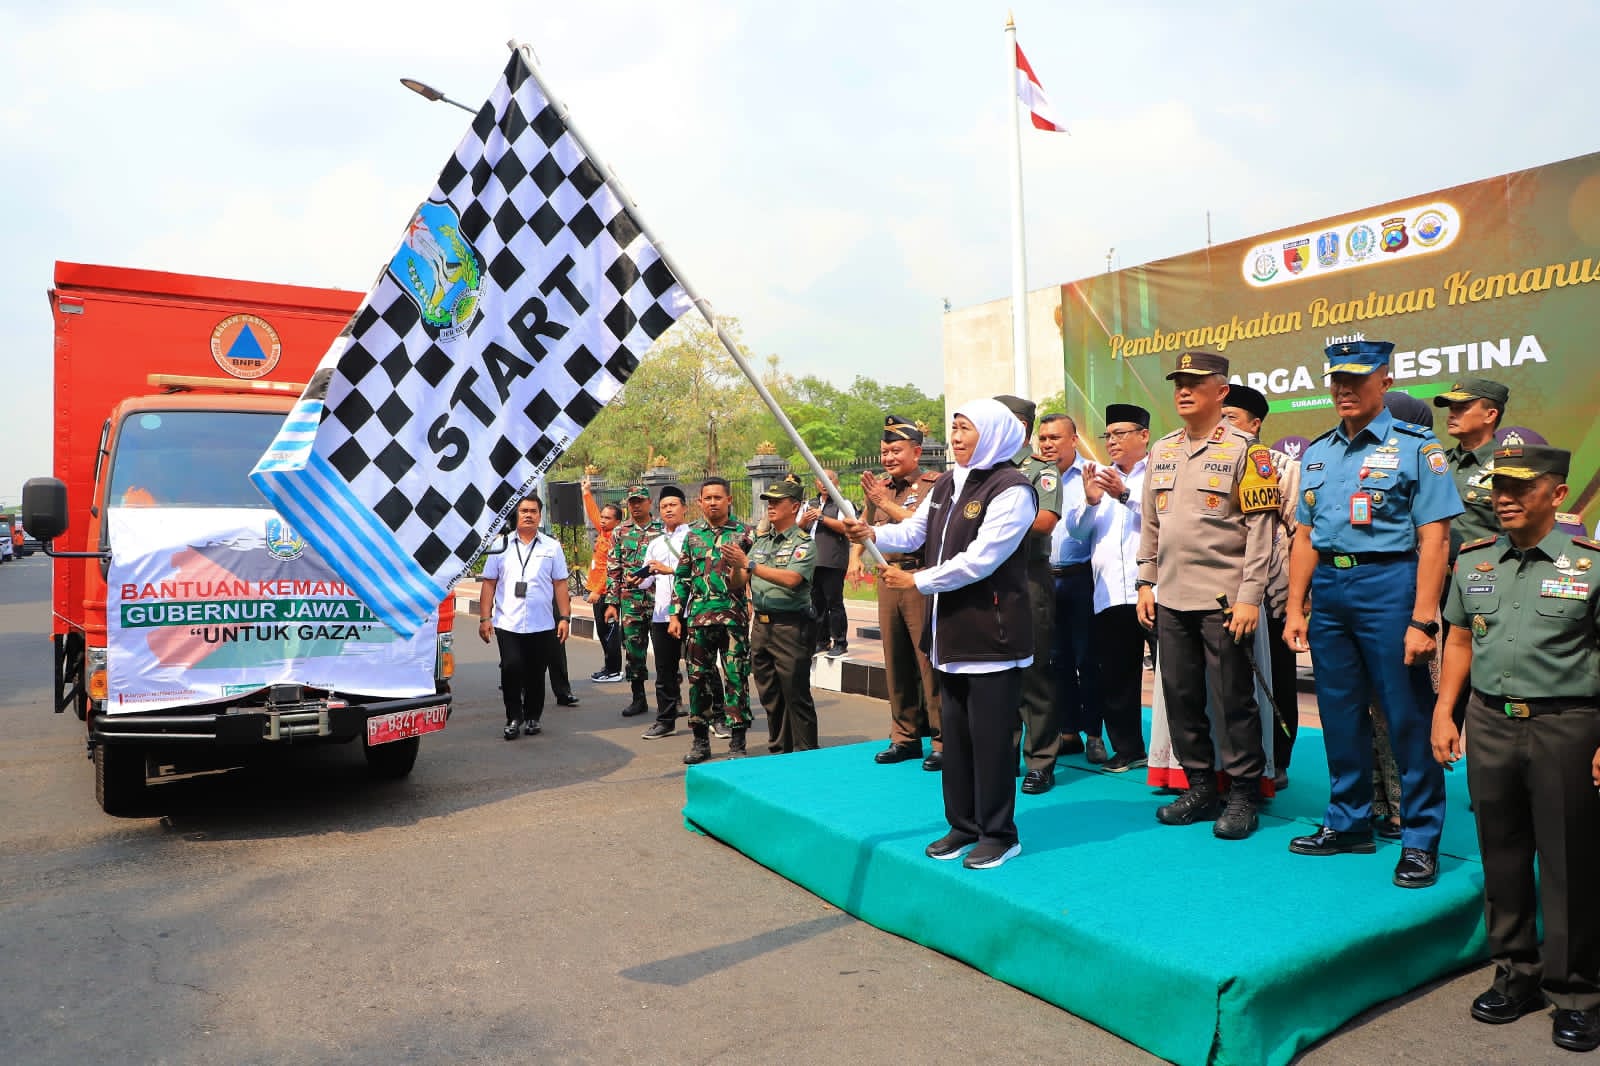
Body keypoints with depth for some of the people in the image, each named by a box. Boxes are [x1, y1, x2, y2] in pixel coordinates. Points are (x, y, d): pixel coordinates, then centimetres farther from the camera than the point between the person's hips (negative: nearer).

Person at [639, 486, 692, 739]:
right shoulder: (655, 543, 21)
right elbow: (647, 577, 20)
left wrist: (669, 569, -17)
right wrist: (658, 591, 0)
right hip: (661, 613, 6)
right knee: (664, 669, 9)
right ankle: (665, 720, 17)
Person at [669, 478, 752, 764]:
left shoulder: (743, 533, 1)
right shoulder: (693, 534, 11)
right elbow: (682, 577, 13)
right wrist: (676, 615, 8)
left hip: (734, 619, -3)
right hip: (698, 619, 3)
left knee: (736, 679, -1)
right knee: (699, 678, 8)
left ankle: (737, 742, 8)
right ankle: (700, 740, 20)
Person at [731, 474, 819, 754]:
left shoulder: (804, 544, -8)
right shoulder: (761, 541, 14)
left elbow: (791, 579, -24)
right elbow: (745, 580, 22)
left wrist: (748, 564, -24)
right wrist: (750, 601, 1)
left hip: (790, 626, -7)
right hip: (761, 624, 7)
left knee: (796, 696, -1)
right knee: (769, 695, 14)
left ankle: (805, 755, 8)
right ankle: (778, 750, 25)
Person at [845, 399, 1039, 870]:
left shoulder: (1011, 489, -13)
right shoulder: (946, 485, 13)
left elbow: (979, 559, -19)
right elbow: (914, 531, 11)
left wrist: (917, 581, -13)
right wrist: (873, 533, -8)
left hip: (993, 632, -8)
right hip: (951, 631, 8)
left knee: (990, 735, -1)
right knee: (955, 733, 14)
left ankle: (999, 834, 12)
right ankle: (964, 824, 26)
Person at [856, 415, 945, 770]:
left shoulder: (935, 484, -6)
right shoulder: (879, 486, 14)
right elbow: (865, 525, 25)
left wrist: (887, 503, -18)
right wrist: (855, 556, 9)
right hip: (887, 578, 7)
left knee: (930, 661, -5)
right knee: (896, 661, 11)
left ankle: (942, 741, 5)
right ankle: (905, 737, 22)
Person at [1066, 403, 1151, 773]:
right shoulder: (1097, 478, 20)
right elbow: (1076, 530, 12)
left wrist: (1125, 495, -20)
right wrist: (1090, 502, -6)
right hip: (1109, 596, 5)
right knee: (1114, 676, 9)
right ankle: (1127, 748, 22)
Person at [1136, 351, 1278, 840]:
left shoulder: (1244, 450, -5)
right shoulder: (1163, 450, 12)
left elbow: (1260, 529, -9)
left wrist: (1250, 597, -14)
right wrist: (1146, 583, 11)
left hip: (1223, 599, -6)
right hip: (1171, 599, 6)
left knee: (1233, 699, 2)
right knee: (1180, 697, 10)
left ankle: (1244, 794, 16)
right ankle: (1199, 787, 24)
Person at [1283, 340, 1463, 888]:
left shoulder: (1416, 447, -5)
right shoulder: (1317, 454, 12)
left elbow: (1433, 539, -10)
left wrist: (1422, 621, -16)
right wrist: (1295, 610, 7)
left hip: (1388, 584, -5)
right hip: (1329, 588, 6)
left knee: (1407, 716, 0)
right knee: (1340, 714, 12)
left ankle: (1420, 839, 13)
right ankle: (1348, 824, 26)